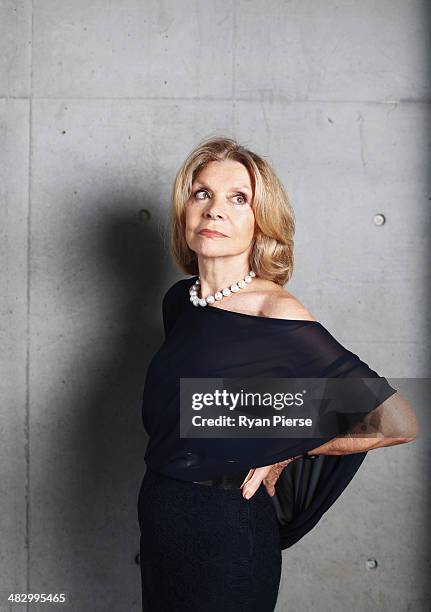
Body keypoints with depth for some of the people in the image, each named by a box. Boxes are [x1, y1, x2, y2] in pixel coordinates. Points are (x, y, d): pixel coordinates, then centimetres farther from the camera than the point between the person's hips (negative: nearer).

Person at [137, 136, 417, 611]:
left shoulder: (276, 314, -21)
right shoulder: (178, 300, 0)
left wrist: (285, 453, -13)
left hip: (226, 536, -6)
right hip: (160, 522, 6)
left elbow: (398, 423, -23)